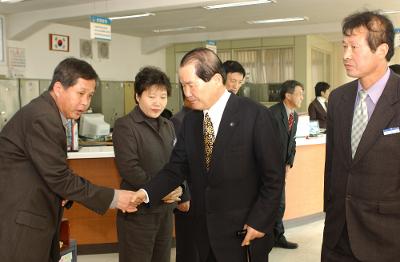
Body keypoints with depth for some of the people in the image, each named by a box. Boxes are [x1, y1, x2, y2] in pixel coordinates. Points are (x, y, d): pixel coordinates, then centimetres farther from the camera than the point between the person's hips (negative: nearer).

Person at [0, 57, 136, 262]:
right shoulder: (42, 118, -19)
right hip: (18, 226, -9)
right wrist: (112, 198, -15)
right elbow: (59, 177, -20)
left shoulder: (47, 113, 11)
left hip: (32, 219, 9)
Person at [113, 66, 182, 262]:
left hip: (165, 208, 7)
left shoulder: (168, 125, 13)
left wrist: (178, 191, 1)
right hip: (138, 210, -6)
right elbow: (128, 168, -18)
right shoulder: (125, 125, -10)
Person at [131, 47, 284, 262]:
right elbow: (177, 168, 3)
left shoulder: (255, 116, -13)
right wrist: (148, 192, -11)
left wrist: (259, 222, -13)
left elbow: (273, 176, -11)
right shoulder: (190, 120, 3)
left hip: (244, 231, -5)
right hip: (204, 230, 5)